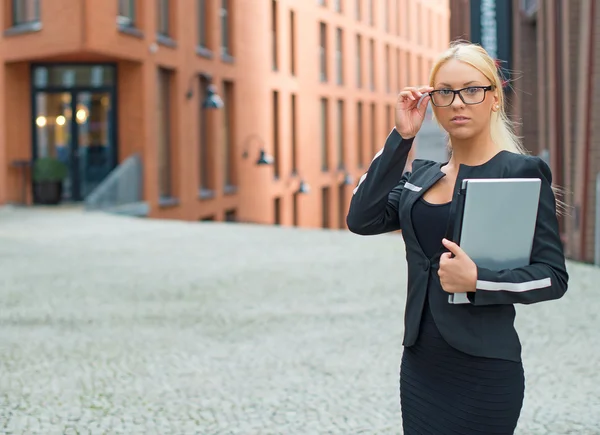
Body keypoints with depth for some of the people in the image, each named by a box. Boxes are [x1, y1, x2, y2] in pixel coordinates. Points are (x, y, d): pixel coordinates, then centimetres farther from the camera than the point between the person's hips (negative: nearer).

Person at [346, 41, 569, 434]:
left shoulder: (523, 172, -6)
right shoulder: (421, 175, 9)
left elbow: (553, 276, -8)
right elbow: (362, 220, -7)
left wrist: (477, 282, -22)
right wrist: (401, 137, -8)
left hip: (484, 370, -5)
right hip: (420, 365, 5)